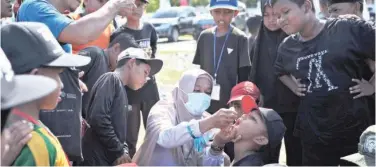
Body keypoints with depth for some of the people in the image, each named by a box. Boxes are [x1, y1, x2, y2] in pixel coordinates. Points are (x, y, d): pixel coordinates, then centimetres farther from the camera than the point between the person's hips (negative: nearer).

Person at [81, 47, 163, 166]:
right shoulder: (111, 79, -6)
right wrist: (119, 151, -13)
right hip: (97, 158, -9)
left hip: (110, 159, 9)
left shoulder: (121, 90, 20)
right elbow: (98, 118, -19)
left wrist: (124, 151, 2)